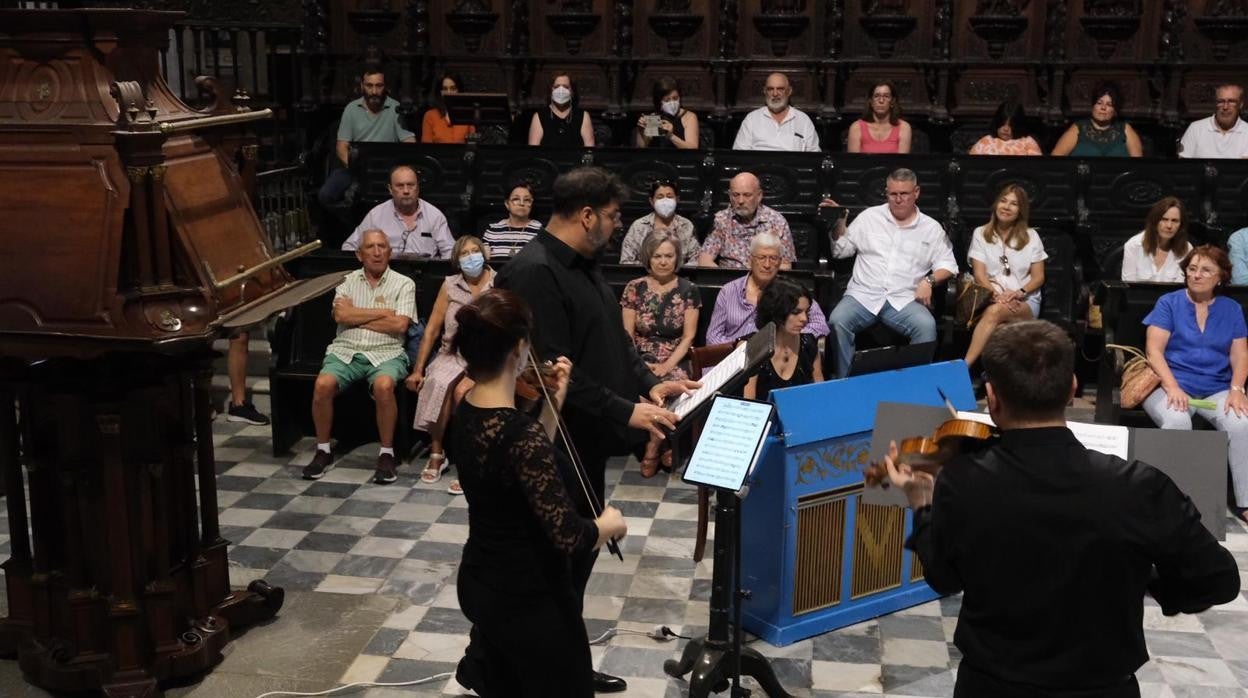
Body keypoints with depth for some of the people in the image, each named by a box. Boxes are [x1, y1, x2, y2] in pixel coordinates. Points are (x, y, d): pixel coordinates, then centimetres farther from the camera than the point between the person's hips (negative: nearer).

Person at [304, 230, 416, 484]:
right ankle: (323, 451, -7)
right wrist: (382, 312, -4)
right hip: (346, 350, 2)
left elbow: (399, 325, -7)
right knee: (322, 384, -27)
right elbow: (341, 315, -4)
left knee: (383, 386, -35)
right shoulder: (348, 281, 13)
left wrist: (357, 317, -2)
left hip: (385, 353, -2)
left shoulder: (403, 284, 7)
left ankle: (387, 454, -17)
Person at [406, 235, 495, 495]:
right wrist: (418, 370, 4)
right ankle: (437, 454, -15)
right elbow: (432, 328, 7)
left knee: (463, 390, -32)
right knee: (436, 383, -29)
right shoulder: (450, 285, 7)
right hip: (452, 354, 3)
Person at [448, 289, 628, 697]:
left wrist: (554, 404, 8)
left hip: (479, 583, 8)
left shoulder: (465, 414, -4)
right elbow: (571, 537, -28)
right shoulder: (521, 432, -28)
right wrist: (610, 524, -9)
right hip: (527, 597, -8)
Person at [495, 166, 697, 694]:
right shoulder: (534, 273, -22)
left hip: (585, 441, 10)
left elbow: (612, 339, 19)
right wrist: (626, 411, -25)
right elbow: (554, 371, -27)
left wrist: (649, 382, 4)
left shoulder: (582, 265, 11)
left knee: (580, 551, 18)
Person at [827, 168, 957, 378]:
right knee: (837, 321, -30)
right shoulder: (869, 217, 14)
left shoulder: (931, 228, 13)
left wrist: (929, 281, -9)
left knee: (926, 326, -31)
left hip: (904, 299, 0)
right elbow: (840, 252, 17)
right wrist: (837, 227, -1)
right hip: (863, 295, 0)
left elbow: (947, 265, 10)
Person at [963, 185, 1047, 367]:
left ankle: (964, 366, -47)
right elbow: (979, 274, 1)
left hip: (1025, 302, -1)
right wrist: (997, 295, -17)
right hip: (991, 298, 1)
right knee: (999, 327, -38)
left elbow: (1038, 277, 8)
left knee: (995, 311, -37)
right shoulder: (981, 234, 10)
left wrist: (1019, 293, -13)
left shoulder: (1031, 236, 10)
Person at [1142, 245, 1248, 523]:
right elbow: (1153, 350, -5)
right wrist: (1172, 387, -19)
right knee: (1177, 422, -36)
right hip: (1172, 384, -2)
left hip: (1217, 389, 2)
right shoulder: (1169, 303, 4)